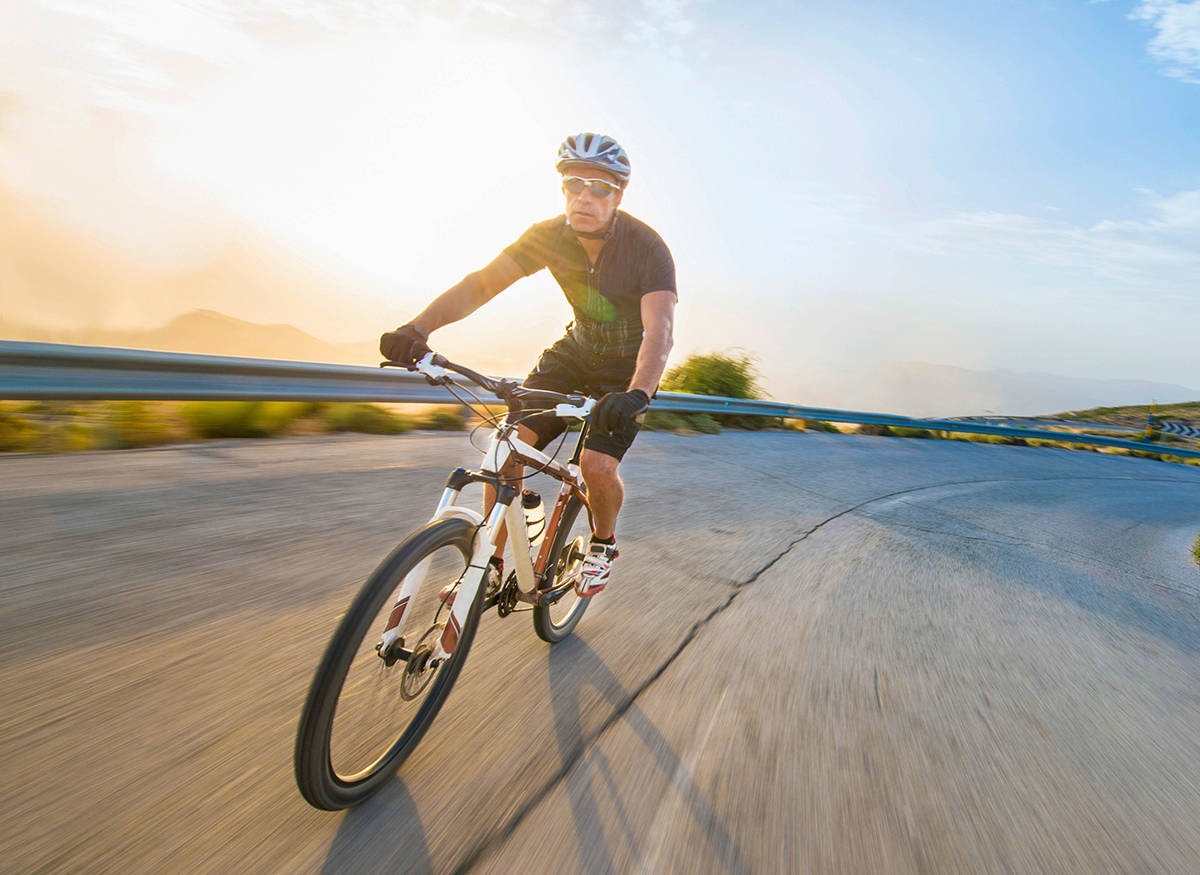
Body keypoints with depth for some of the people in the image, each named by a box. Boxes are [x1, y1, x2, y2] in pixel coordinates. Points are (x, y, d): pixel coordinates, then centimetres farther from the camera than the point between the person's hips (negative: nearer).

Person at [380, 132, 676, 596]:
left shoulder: (647, 248, -24)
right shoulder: (549, 235, -12)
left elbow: (660, 330, -36)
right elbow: (483, 281, -20)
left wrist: (636, 393, -56)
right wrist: (419, 326, -36)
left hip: (629, 366, -3)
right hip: (575, 351, 4)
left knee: (597, 463, -22)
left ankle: (603, 542, 12)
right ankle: (492, 558, 3)